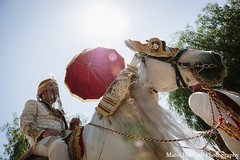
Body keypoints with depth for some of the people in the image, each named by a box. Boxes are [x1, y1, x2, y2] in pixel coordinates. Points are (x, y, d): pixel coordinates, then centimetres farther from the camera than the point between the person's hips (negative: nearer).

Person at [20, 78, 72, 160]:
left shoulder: (57, 112, 34)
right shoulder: (33, 103, 19)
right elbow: (26, 124, 1)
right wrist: (42, 133, -17)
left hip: (61, 139, 6)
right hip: (41, 140, -6)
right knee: (59, 145, -41)